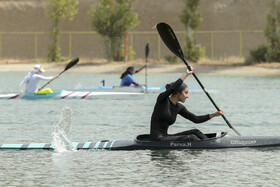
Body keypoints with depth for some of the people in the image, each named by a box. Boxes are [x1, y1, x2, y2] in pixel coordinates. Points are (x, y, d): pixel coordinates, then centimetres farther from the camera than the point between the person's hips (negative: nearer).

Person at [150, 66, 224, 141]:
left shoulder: (179, 107, 10)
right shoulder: (162, 100, -10)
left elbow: (196, 119, 12)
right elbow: (172, 88, -31)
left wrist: (214, 114, 3)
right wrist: (186, 74, -27)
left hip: (165, 137, 8)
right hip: (157, 139, -8)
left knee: (195, 132, -2)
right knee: (191, 138, -17)